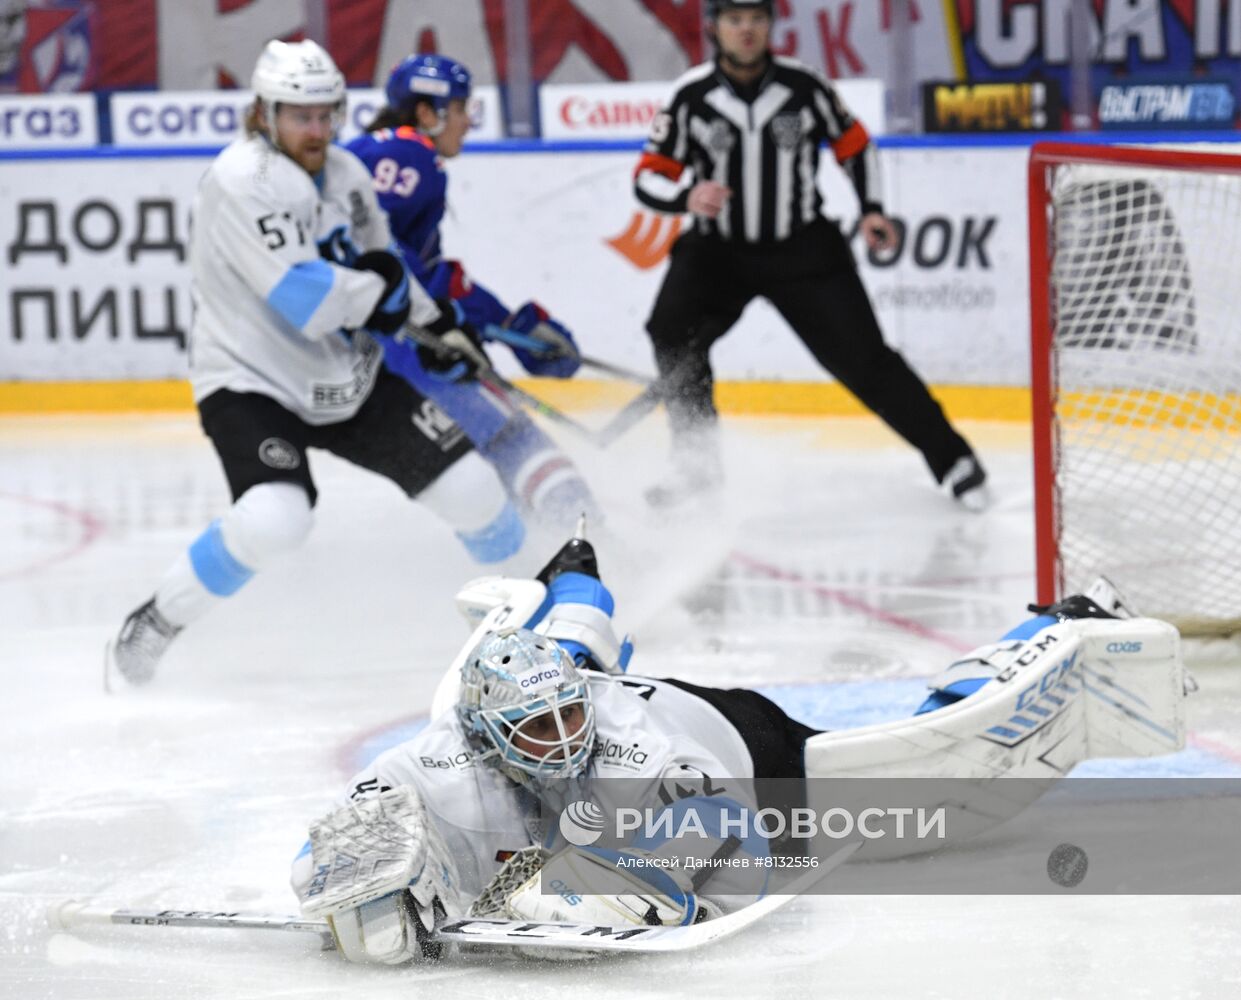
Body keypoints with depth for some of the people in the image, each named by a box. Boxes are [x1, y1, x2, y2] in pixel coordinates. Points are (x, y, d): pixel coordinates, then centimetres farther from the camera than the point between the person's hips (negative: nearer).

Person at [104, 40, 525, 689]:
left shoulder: (345, 173, 3)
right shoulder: (242, 181, -22)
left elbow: (384, 264, 23)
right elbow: (306, 299, -29)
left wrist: (439, 329, 12)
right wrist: (378, 284, -12)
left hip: (349, 380, 8)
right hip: (251, 384, -7)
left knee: (467, 484, 3)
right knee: (273, 518, -32)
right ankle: (149, 631, -13)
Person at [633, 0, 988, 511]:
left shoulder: (803, 86, -9)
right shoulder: (692, 96, -11)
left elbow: (852, 142, 7)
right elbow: (649, 177, -8)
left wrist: (871, 210, -3)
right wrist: (687, 196, -29)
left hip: (802, 247, -1)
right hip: (717, 249, 1)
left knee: (861, 357, -5)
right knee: (672, 330, -22)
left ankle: (951, 458, 4)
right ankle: (697, 461, -8)